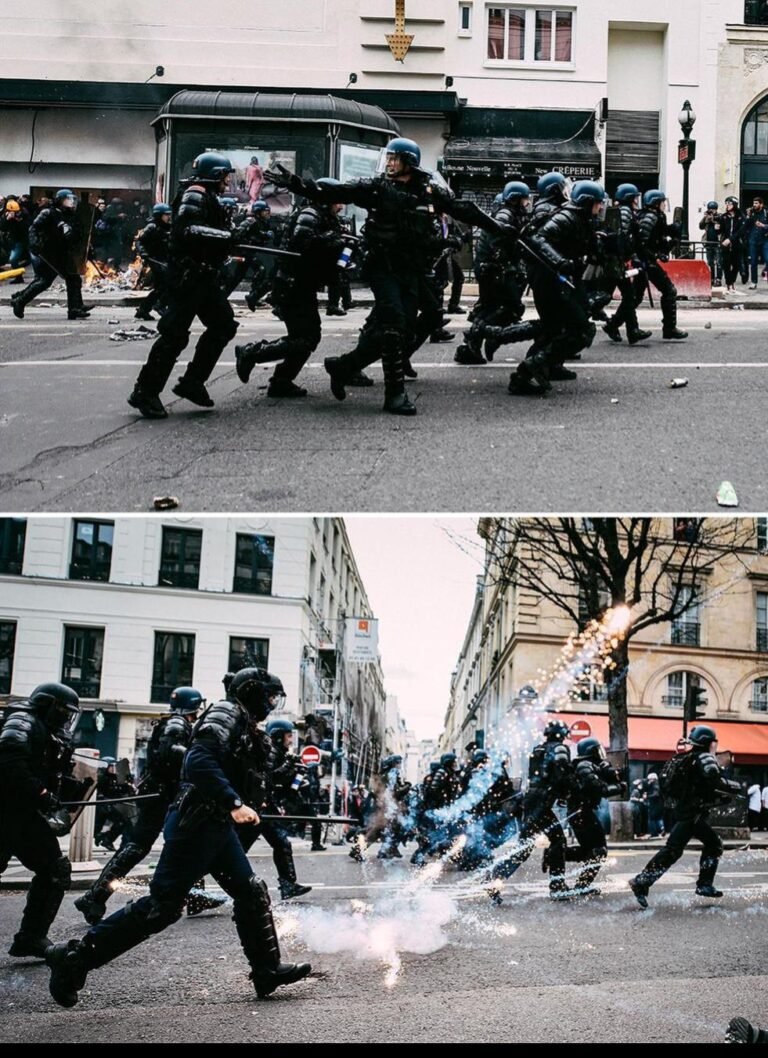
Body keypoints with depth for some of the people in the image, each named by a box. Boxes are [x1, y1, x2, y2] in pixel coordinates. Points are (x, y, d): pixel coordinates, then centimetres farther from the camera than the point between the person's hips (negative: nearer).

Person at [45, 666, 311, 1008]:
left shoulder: (242, 722, 19)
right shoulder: (227, 712, -10)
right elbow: (200, 761, -26)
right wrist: (233, 803, -30)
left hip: (216, 825, 11)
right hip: (195, 824, -10)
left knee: (251, 892, 11)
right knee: (162, 905, -8)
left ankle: (267, 970, 18)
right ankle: (75, 957, -2)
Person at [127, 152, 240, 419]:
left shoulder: (207, 197, 19)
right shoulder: (195, 196, -12)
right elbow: (187, 229, -27)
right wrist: (226, 236, -27)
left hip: (203, 276, 11)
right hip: (188, 275, -11)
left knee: (223, 324, 10)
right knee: (175, 334, -11)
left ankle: (191, 382, 12)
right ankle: (145, 392, -6)